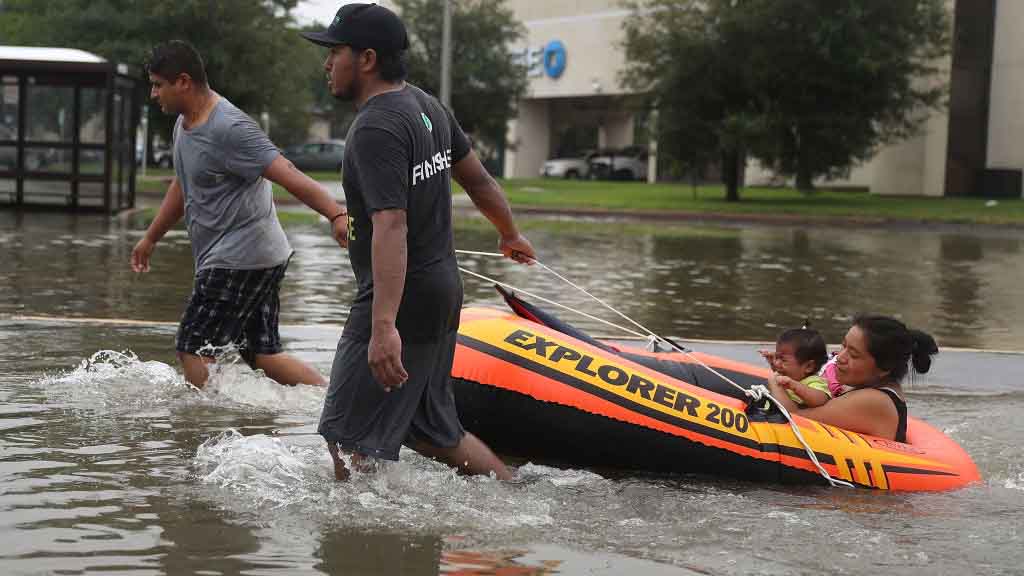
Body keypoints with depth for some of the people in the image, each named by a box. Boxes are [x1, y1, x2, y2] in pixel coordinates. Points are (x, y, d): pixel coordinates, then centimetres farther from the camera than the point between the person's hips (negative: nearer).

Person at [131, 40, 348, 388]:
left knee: (192, 350, -7)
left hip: (240, 259, -10)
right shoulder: (185, 121, 13)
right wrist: (151, 238, 36)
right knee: (263, 356, 10)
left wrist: (335, 215, -39)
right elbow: (182, 187, 29)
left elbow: (288, 175, -27)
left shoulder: (228, 128, -19)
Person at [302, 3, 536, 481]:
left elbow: (391, 227, -30)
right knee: (432, 431, 20)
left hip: (400, 300, -10)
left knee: (346, 443, -7)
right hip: (443, 289, 10)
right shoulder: (427, 107, 10)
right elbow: (477, 178, 20)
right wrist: (510, 235, 38)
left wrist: (384, 326, -37)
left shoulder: (376, 129, -19)